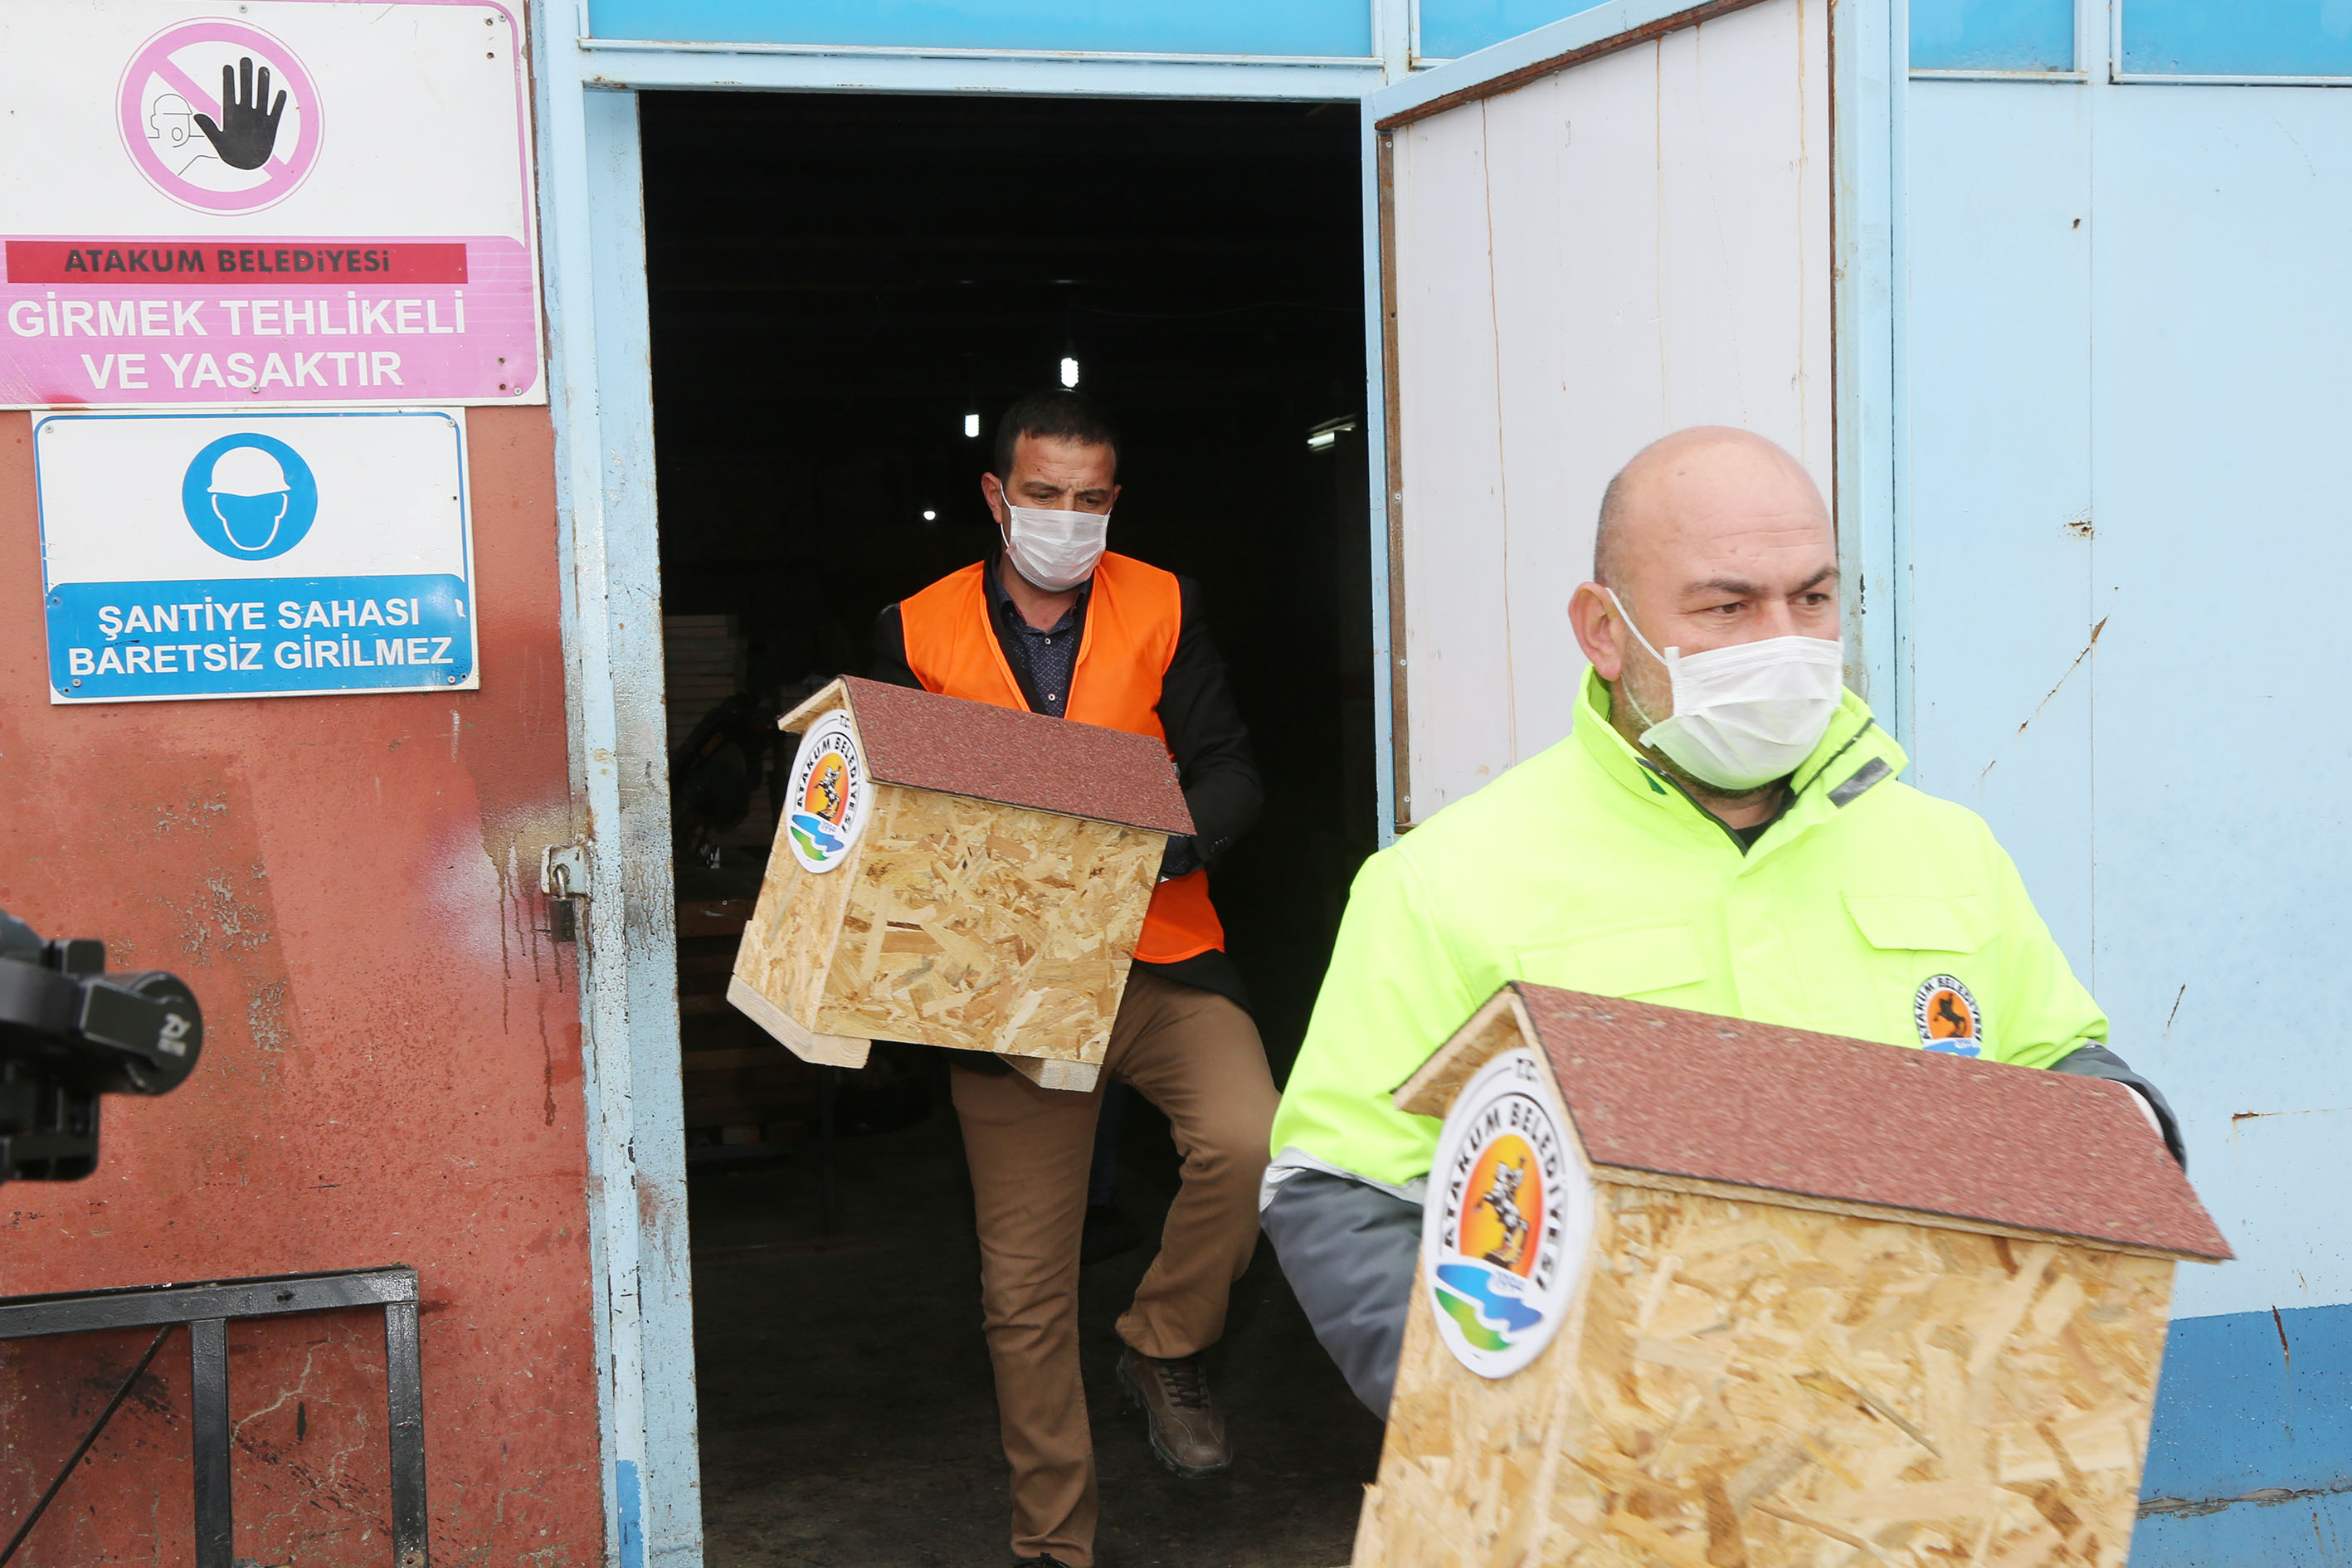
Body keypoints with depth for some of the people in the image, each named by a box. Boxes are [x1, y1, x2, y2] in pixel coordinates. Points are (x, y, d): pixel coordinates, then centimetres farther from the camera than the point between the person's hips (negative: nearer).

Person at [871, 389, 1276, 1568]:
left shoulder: (1163, 611, 5)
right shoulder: (918, 633, 5)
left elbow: (1228, 771, 0)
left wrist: (1166, 841, -20)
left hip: (1161, 957, 0)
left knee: (1247, 1139, -29)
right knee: (1023, 1283, 5)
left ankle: (1162, 1348, 1)